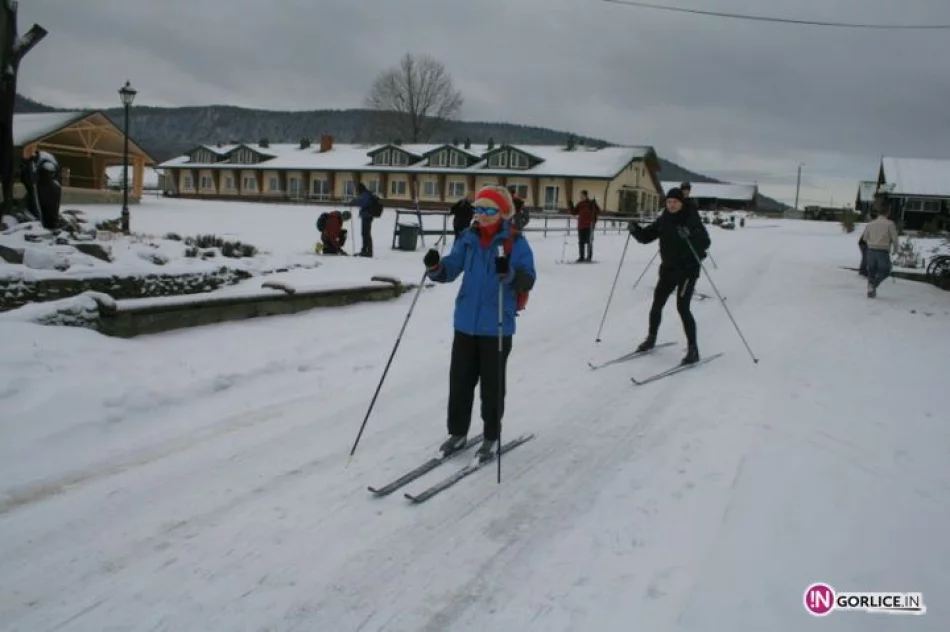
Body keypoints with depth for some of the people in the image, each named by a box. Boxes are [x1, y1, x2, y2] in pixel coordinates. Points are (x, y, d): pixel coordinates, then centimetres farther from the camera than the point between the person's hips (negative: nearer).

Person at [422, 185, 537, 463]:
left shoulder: (515, 242, -9)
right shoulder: (467, 238, 4)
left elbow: (528, 280, -16)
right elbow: (451, 269, 3)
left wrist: (509, 274, -36)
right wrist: (435, 267, -18)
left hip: (497, 325, -4)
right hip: (466, 321, 5)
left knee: (492, 383, 7)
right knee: (459, 378, 12)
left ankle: (491, 436, 23)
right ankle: (458, 432, 28)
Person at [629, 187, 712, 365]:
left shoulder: (692, 219, -13)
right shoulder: (663, 220, 4)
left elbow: (706, 242, -23)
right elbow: (646, 236, 7)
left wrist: (690, 235, -42)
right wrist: (636, 230, -14)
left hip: (688, 270, -6)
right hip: (668, 269, 6)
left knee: (682, 307, -14)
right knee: (657, 304, 12)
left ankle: (693, 349, -6)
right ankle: (651, 338, 33)